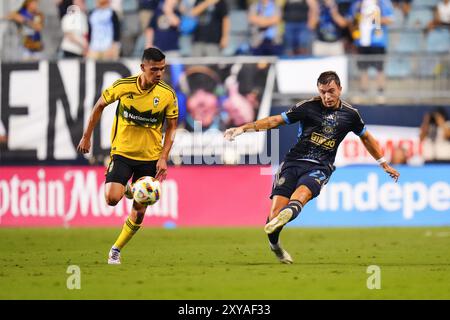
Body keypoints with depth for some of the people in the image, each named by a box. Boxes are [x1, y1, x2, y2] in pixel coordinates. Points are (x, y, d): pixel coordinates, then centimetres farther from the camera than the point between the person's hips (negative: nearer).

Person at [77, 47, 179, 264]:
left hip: (150, 158, 1)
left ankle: (116, 249, 24)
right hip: (123, 152, -1)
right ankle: (124, 188, 16)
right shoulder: (123, 86, -13)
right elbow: (100, 106, 5)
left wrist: (163, 158, -11)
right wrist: (86, 137, 8)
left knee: (139, 211, 3)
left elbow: (172, 127, -1)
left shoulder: (168, 95, -11)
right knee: (112, 198, -21)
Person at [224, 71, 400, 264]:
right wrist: (244, 128, -2)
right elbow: (276, 121, 6)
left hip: (319, 168, 0)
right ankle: (274, 245, 13)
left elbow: (366, 138, 29)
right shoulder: (308, 107, 4)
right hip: (293, 162, 0)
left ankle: (288, 213, -67)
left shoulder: (350, 114, 11)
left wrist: (384, 164, 34)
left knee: (303, 192, -36)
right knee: (275, 210, -15)